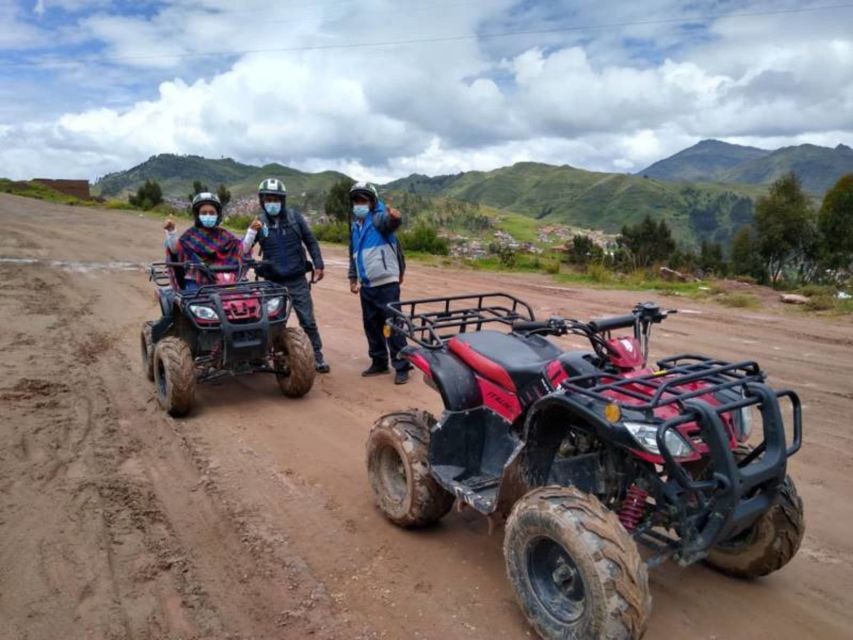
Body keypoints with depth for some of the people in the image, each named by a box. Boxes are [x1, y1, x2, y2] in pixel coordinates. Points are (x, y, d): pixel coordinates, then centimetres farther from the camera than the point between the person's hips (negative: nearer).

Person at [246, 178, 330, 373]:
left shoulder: (295, 217, 0)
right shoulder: (259, 222, 0)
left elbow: (311, 241, 7)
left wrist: (318, 265, 2)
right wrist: (252, 231, -20)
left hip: (297, 280, 0)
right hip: (272, 282, 1)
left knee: (308, 321, 1)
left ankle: (317, 356, 12)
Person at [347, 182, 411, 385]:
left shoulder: (379, 218, -7)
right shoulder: (355, 225, 16)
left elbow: (390, 222, -33)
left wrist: (395, 217, -56)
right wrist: (353, 278, 23)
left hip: (386, 283, -8)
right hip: (366, 285, 8)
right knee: (371, 325, 13)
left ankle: (402, 366, 0)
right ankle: (379, 362, 26)